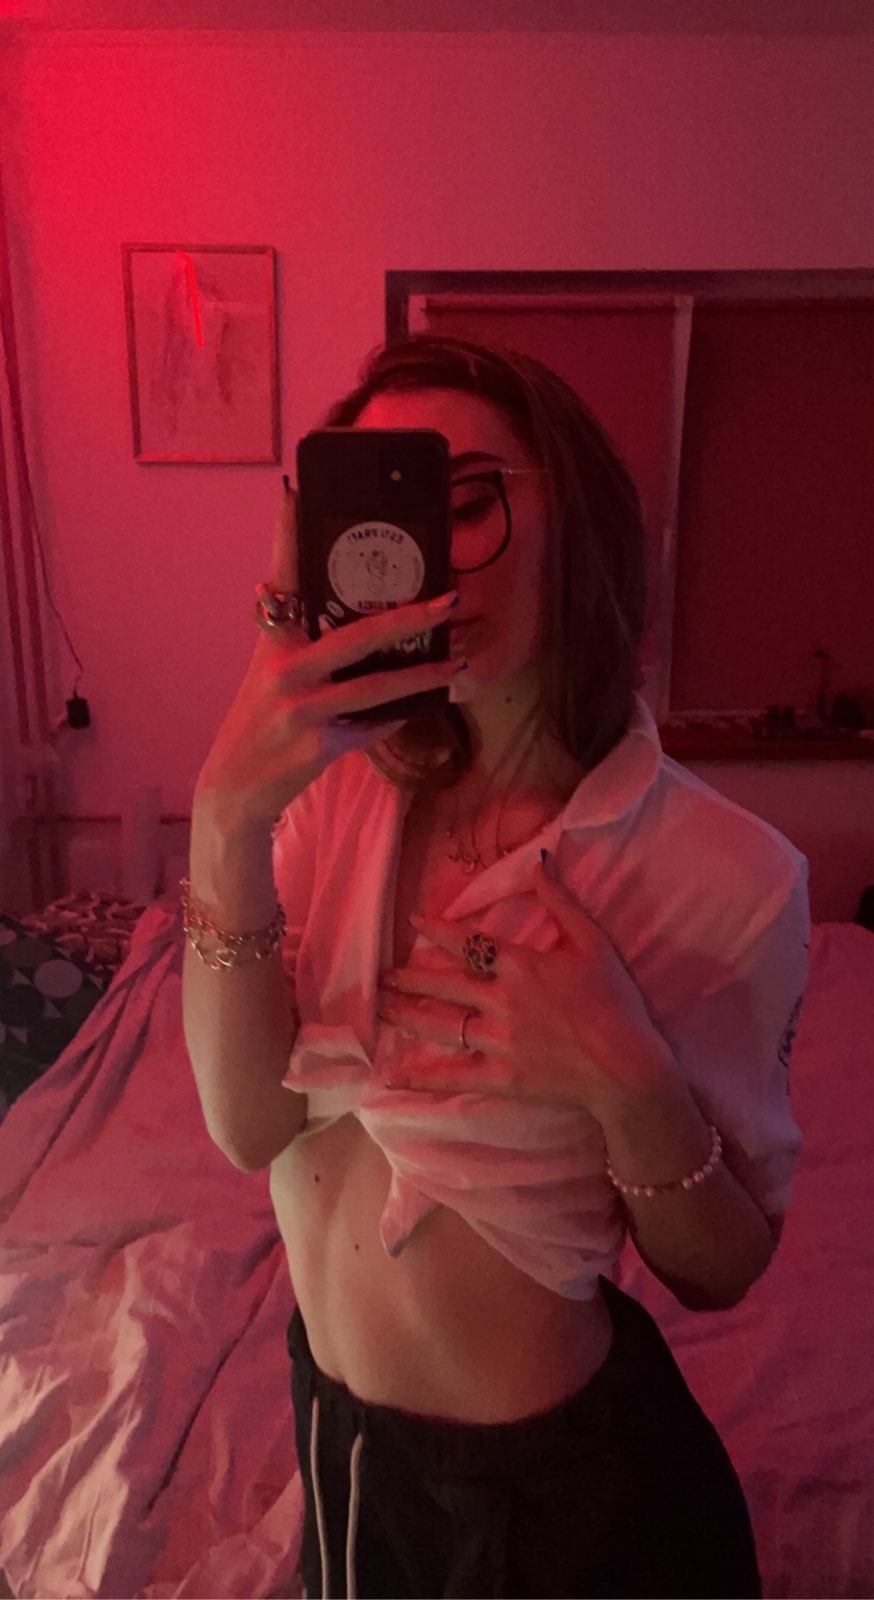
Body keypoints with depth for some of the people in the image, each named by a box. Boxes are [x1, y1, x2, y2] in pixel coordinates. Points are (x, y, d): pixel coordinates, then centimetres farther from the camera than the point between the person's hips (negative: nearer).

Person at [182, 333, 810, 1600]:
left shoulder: (719, 873, -24)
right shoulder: (339, 784, -12)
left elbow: (722, 1271, -13)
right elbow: (249, 1122, -20)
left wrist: (630, 1081, -32)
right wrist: (228, 818, -33)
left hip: (544, 1464, -3)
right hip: (328, 1404, 4)